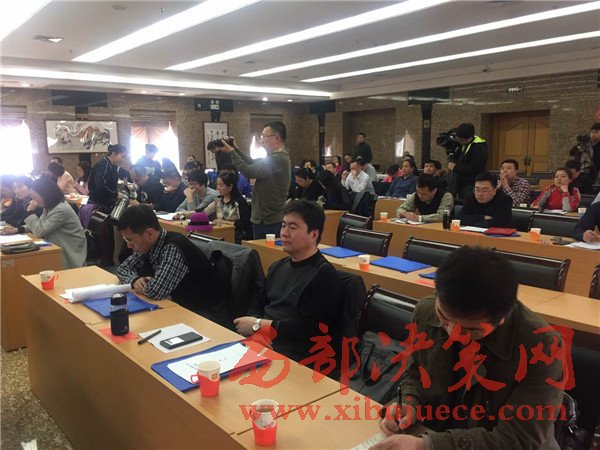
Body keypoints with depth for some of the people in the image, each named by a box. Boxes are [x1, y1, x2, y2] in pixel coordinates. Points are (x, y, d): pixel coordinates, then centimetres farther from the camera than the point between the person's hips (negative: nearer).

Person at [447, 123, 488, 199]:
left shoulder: (479, 148, -16)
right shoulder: (464, 145, 11)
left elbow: (474, 169, -23)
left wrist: (455, 168, -15)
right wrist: (454, 162, 2)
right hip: (462, 185, 9)